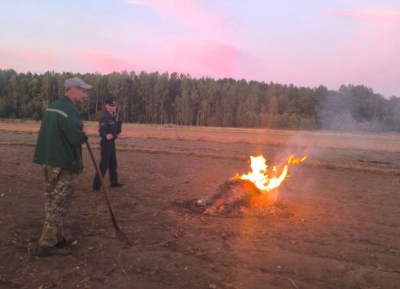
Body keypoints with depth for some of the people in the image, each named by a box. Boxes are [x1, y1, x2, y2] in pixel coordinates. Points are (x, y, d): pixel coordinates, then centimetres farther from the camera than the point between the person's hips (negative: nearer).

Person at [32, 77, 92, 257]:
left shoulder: (52, 107, 14)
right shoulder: (70, 110, -17)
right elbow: (76, 138, -25)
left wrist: (78, 130, 11)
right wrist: (83, 133, -4)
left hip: (48, 161, 10)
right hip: (63, 165, -10)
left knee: (52, 204, 16)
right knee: (58, 206, -1)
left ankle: (57, 238, 27)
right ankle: (46, 245, 4)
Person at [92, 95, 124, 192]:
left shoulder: (114, 116, 8)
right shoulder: (104, 118, -18)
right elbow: (101, 131, -33)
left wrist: (117, 135, 0)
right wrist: (106, 136, -51)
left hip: (112, 143, 9)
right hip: (106, 143, -9)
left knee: (113, 164, 18)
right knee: (103, 165, -8)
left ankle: (114, 182, 31)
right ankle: (96, 186, -2)